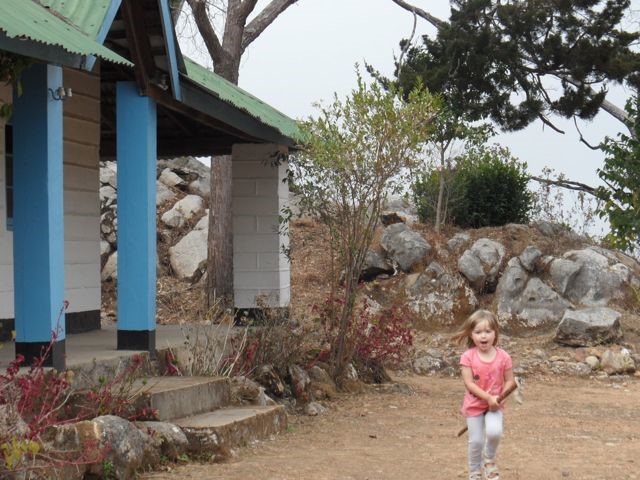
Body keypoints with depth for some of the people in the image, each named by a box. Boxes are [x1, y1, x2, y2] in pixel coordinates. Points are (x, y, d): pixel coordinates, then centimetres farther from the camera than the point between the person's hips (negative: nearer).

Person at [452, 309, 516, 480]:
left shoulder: (503, 356, -9)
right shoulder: (468, 357, -13)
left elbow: (509, 381, -2)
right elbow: (469, 383, -16)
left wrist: (500, 398, -17)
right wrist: (488, 398, -23)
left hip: (495, 404, 0)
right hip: (474, 405, 0)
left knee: (494, 432, -23)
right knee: (476, 441, 3)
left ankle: (489, 460, 8)